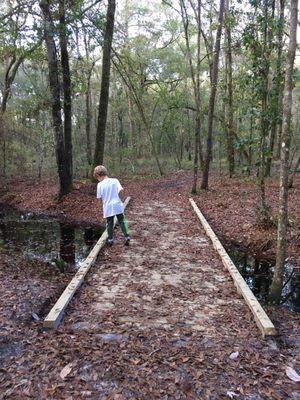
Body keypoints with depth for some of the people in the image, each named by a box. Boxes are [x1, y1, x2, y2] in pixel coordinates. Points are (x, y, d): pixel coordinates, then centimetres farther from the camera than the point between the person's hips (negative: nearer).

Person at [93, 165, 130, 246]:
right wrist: (119, 199, 6)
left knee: (109, 224, 13)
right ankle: (127, 237, 6)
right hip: (118, 205, 1)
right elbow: (120, 190, -10)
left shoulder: (100, 185, -5)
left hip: (108, 207, 0)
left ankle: (110, 240, 18)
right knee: (122, 222, 11)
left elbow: (99, 197, -3)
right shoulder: (115, 180, -3)